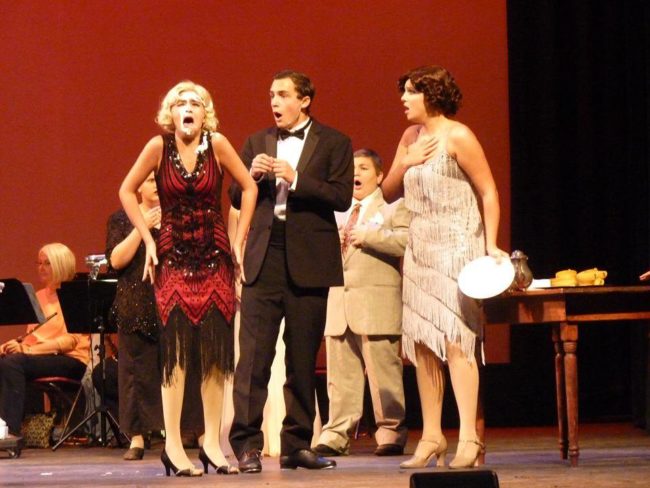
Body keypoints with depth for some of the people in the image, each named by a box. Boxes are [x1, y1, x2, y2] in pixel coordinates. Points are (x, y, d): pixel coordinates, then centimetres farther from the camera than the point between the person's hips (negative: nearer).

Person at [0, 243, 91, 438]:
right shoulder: (39, 296, 22)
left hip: (71, 360, -6)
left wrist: (28, 350, -22)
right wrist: (18, 345, -5)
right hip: (37, 356, 6)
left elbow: (71, 340, -12)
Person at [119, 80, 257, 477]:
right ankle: (173, 446, -7)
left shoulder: (217, 144, -4)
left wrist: (239, 239, 0)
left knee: (216, 350, 0)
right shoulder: (159, 147, -4)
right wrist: (147, 239, -1)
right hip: (174, 258, -1)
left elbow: (249, 187, 5)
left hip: (215, 258, 1)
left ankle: (213, 443, 5)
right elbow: (127, 191, 6)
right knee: (176, 349, -7)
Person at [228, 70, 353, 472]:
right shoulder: (257, 143, 15)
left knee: (303, 357, 4)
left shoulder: (333, 143, 5)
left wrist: (295, 179, -16)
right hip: (264, 258, 2)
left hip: (308, 259, -2)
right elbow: (236, 199, 14)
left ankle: (297, 445, 10)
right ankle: (246, 443, -9)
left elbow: (342, 197, -7)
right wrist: (252, 176, -6)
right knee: (254, 353, -7)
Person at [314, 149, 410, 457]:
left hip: (375, 305, -6)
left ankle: (391, 432, 0)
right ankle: (336, 435, 7)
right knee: (340, 374, 5)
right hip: (338, 304, 6)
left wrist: (367, 236, -13)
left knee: (382, 371, -5)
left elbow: (406, 241, -12)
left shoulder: (393, 207, 5)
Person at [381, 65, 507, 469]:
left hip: (456, 248, -7)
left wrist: (491, 245, -16)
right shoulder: (411, 137, 13)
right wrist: (405, 164, -3)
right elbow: (389, 193, 16)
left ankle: (469, 439, -15)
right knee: (422, 343, 4)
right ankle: (432, 437, 9)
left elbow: (488, 191, -10)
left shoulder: (458, 137, -9)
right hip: (420, 249, 7)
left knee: (454, 339, -13)